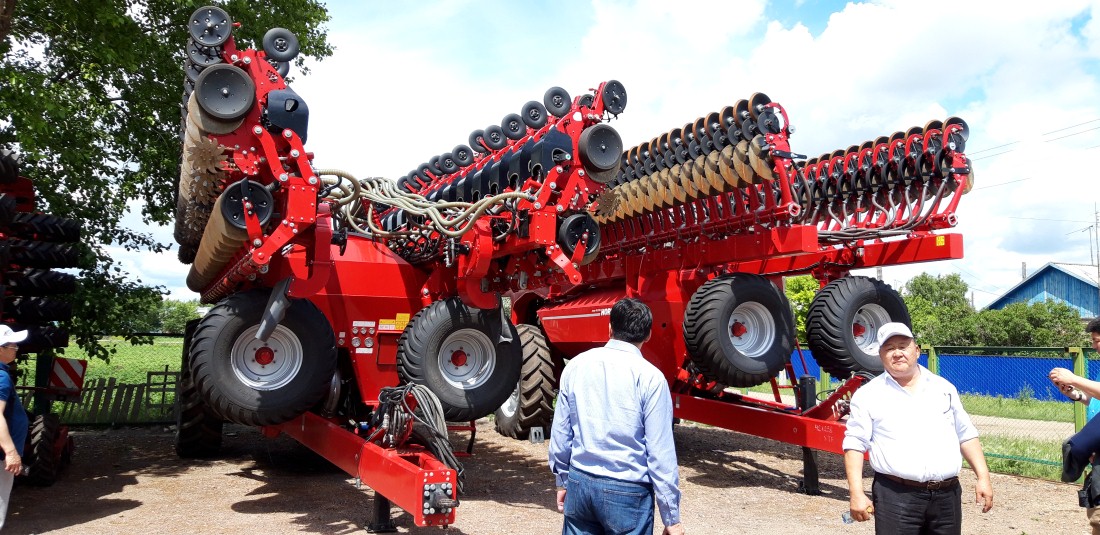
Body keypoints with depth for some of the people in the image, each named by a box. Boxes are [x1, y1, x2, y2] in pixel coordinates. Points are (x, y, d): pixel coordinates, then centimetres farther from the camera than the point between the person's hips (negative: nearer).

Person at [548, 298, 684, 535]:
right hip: (627, 491, -4)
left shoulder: (576, 365, 0)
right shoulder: (650, 377, -13)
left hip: (579, 482, 4)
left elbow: (560, 432, 6)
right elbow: (660, 451, -11)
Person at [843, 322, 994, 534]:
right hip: (895, 497, -4)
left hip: (947, 495, 4)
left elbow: (966, 436, 17)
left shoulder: (944, 388, 13)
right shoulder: (868, 395, 0)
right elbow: (855, 445, -3)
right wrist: (857, 494, -11)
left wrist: (983, 477, 8)